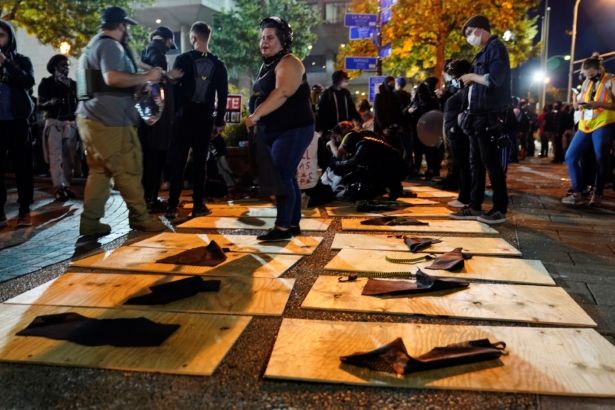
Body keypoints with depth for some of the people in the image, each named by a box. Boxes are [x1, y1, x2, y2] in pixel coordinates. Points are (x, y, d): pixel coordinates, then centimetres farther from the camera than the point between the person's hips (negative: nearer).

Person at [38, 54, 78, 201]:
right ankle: (58, 188, -13)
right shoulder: (47, 83, 4)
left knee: (69, 157, 3)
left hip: (70, 123, 4)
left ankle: (66, 186, 9)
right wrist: (51, 103, -19)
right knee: (56, 157, -9)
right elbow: (40, 104, 0)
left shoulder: (73, 83, 16)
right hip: (54, 122, -4)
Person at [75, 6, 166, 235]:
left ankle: (90, 222, 10)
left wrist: (139, 85, 26)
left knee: (99, 171, 10)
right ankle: (140, 218, 6)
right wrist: (146, 77, -16)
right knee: (128, 171, -3)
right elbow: (112, 78, -26)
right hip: (109, 120, -10)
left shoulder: (93, 45, 25)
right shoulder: (110, 45, -9)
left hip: (91, 117, 10)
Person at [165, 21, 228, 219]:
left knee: (177, 161, 3)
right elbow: (223, 96, 3)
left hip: (183, 117, -2)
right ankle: (198, 205, 8)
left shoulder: (183, 59, -3)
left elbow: (173, 88, -5)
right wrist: (219, 121, 7)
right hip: (205, 119, 2)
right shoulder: (218, 65, 4)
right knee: (200, 162, 7)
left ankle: (172, 206, 2)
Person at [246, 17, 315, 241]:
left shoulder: (289, 62, -12)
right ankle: (294, 224, 17)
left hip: (293, 130, -9)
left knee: (282, 177, -12)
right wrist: (257, 121, 12)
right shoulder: (267, 65, 18)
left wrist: (256, 115, -32)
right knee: (286, 178, 10)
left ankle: (283, 227, -7)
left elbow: (282, 93, -28)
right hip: (273, 131, 9)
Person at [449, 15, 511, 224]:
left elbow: (495, 80, -20)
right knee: (476, 162, 10)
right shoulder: (484, 51, 20)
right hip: (478, 114, 10)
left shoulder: (496, 47, -9)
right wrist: (471, 81, 6)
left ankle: (500, 209, 2)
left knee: (491, 161, -6)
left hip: (490, 116, -10)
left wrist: (472, 76, -8)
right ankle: (475, 207, 16)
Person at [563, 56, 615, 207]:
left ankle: (597, 195, 4)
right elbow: (579, 102, 19)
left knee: (601, 160, -6)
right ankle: (577, 193, 2)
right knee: (570, 157, -1)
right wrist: (579, 104, -5)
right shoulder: (586, 82, 17)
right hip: (585, 126, 7)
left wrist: (599, 104, -24)